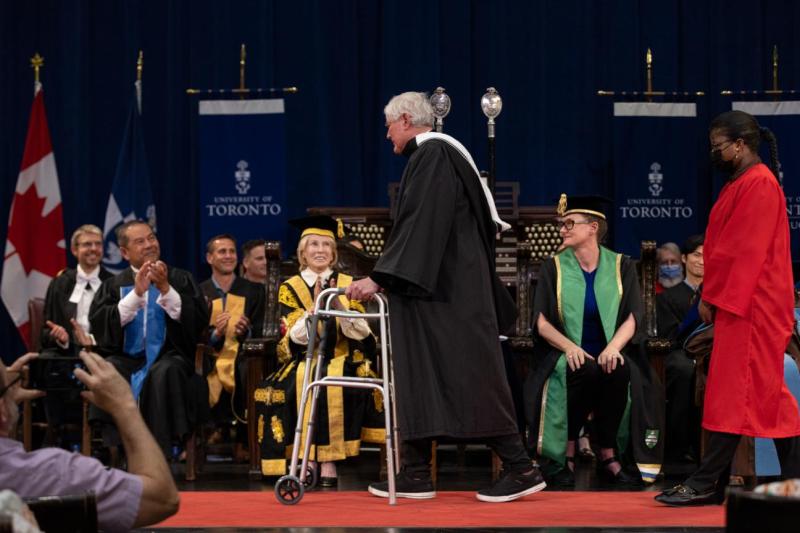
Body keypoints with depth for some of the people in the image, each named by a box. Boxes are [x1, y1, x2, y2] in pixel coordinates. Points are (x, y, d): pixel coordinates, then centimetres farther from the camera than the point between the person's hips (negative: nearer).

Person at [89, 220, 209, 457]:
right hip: (127, 358, 1)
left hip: (169, 356, -1)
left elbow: (199, 319, -3)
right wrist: (136, 293, -11)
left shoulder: (180, 279, 12)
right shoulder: (114, 285, 15)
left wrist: (165, 289, -12)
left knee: (164, 373, -36)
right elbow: (98, 323, -3)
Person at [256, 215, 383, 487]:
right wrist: (315, 305, -17)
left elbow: (360, 334, -2)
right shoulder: (290, 288, 7)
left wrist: (337, 304, -17)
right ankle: (302, 458, -20)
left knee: (336, 389, -34)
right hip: (304, 362, 0)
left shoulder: (347, 284, 9)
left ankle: (328, 460, -27)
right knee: (297, 387, -33)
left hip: (341, 361, 0)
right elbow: (295, 337, -5)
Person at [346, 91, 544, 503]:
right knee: (418, 379, 8)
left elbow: (420, 226, -22)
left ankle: (520, 469, -5)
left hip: (447, 293, -10)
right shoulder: (437, 154, 17)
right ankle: (415, 473, 9)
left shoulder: (433, 156, -13)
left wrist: (379, 278, -23)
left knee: (470, 378, -8)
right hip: (438, 288, 10)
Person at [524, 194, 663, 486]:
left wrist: (613, 346, -21)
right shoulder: (553, 267, 5)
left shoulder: (621, 266, 7)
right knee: (585, 372, -36)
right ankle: (566, 453, -21)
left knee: (619, 372, -35)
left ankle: (608, 455, -22)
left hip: (608, 354, 1)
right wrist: (569, 347, -20)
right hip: (567, 355, -1)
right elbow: (541, 321, -1)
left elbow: (632, 317, -1)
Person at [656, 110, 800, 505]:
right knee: (766, 392, 9)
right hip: (740, 302, 10)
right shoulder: (741, 184, 18)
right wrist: (711, 294, 11)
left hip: (749, 305, -10)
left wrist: (711, 295, -14)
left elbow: (740, 250, -19)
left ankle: (707, 484, -7)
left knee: (734, 391, -8)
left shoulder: (758, 185, -14)